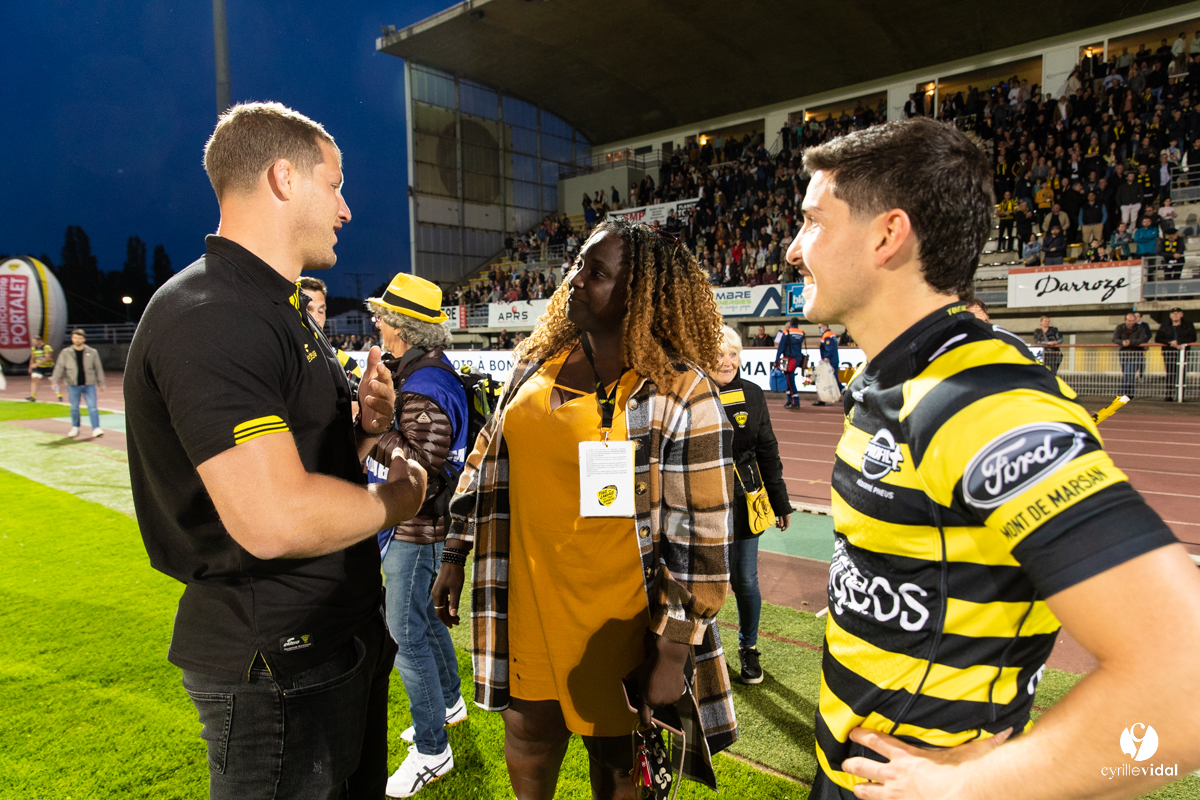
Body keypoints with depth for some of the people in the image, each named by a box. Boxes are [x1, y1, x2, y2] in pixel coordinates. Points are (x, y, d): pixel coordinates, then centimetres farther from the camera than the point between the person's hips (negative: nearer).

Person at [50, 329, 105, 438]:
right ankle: (75, 428, 24)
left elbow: (98, 368, 10)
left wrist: (101, 383, 10)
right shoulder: (65, 353, 4)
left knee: (92, 407, -8)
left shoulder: (92, 352, 4)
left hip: (89, 385, -1)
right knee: (74, 408, 9)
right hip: (73, 385, 1)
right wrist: (55, 382, -5)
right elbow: (59, 368, 3)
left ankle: (96, 428, -8)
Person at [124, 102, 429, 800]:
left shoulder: (283, 312, 12)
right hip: (276, 662, -10)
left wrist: (362, 432, -3)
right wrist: (400, 494, -15)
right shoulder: (208, 318, -22)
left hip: (344, 632, 10)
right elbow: (275, 519, -32)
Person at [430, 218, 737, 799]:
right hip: (527, 612, 5)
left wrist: (672, 652, -13)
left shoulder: (682, 394, -15)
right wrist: (455, 555, 12)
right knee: (527, 750, 23)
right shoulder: (537, 364, 2)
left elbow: (703, 536, -14)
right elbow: (487, 462, 11)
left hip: (616, 630, -4)